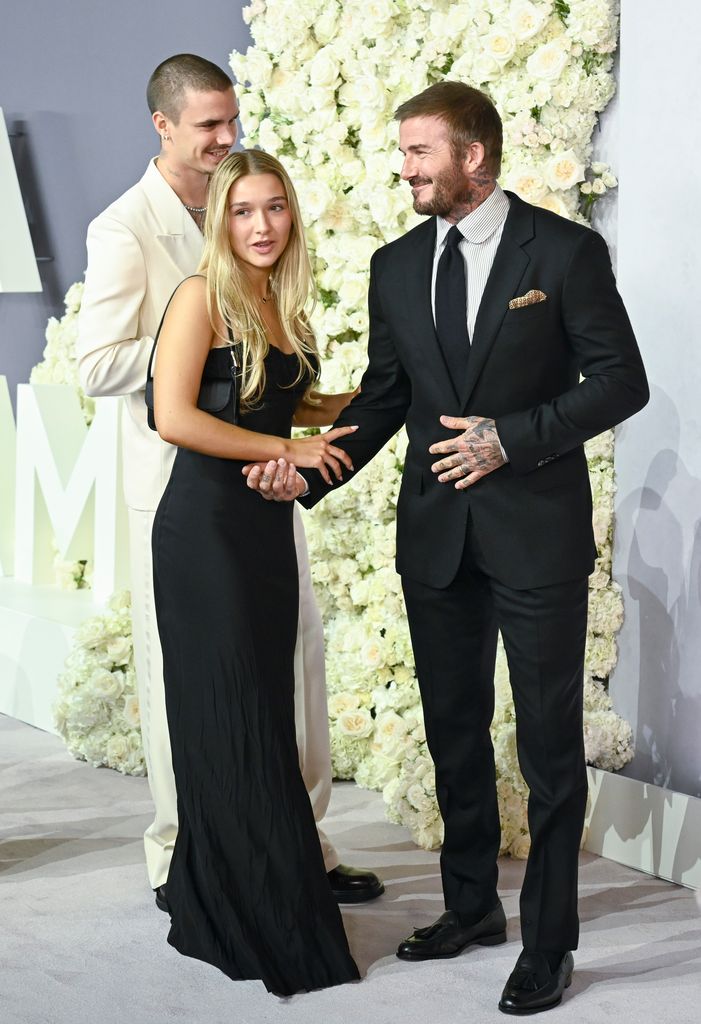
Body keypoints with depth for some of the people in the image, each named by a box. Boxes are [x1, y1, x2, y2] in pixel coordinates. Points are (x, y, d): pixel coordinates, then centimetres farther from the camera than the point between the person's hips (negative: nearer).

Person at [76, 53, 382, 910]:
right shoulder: (124, 230, -11)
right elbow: (99, 366, -17)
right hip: (178, 485, -7)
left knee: (296, 648, 10)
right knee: (181, 670, 3)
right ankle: (177, 862, 17)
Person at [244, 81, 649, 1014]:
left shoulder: (565, 250, -8)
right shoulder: (397, 266, 7)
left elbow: (621, 379, -9)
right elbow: (384, 396, 11)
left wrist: (513, 437, -18)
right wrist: (310, 471, -4)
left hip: (537, 532, -5)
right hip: (436, 536, 5)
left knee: (549, 746, 3)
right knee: (453, 735, 16)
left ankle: (549, 942, 14)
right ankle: (471, 906, 32)